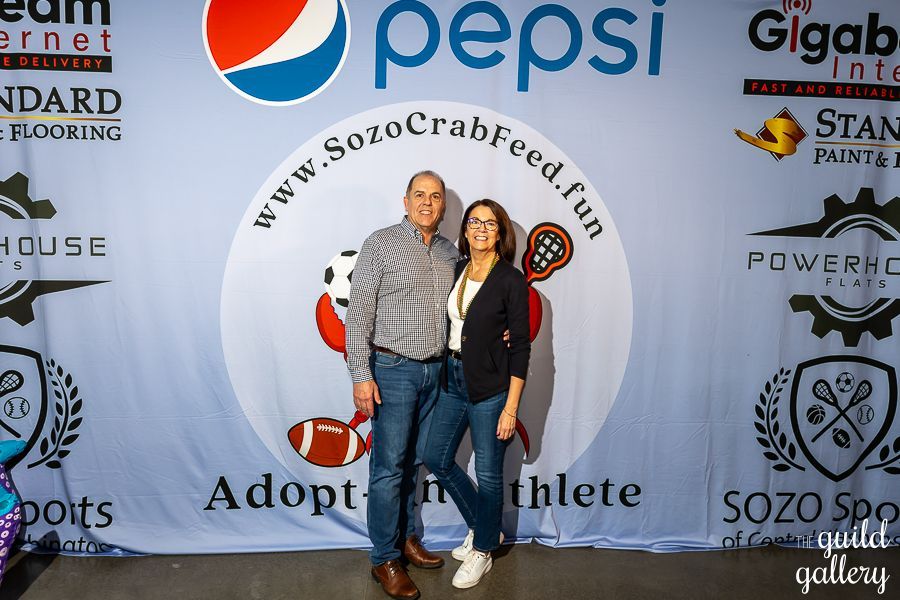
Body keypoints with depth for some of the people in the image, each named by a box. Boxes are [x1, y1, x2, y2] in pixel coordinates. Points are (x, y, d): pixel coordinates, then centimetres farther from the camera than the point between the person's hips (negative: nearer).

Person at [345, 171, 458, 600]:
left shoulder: (450, 253, 10)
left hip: (434, 371, 5)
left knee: (413, 461, 16)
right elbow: (359, 313, -11)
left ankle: (405, 537, 32)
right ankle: (385, 560, 14)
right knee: (389, 466, 1)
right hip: (393, 370, -5)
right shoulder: (381, 244, -7)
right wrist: (361, 375, -16)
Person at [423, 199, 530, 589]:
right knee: (437, 458, 15)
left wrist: (511, 408, -15)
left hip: (490, 388, -7)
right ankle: (484, 527, 35)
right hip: (452, 380, 7)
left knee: (488, 473, 6)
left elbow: (520, 347, -12)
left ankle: (482, 550, 29)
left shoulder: (511, 280, -11)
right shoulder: (456, 271, 6)